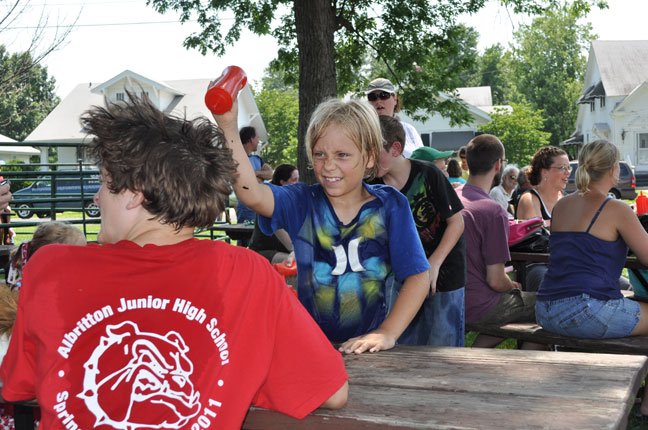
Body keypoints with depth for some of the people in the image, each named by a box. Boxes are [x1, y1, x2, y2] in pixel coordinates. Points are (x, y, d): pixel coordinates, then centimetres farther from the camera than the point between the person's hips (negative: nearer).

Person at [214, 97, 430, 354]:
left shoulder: (389, 205, 4)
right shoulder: (302, 203, 3)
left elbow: (418, 276, 0)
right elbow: (252, 195, -17)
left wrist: (388, 333, -12)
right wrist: (229, 127, -28)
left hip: (366, 347, 0)